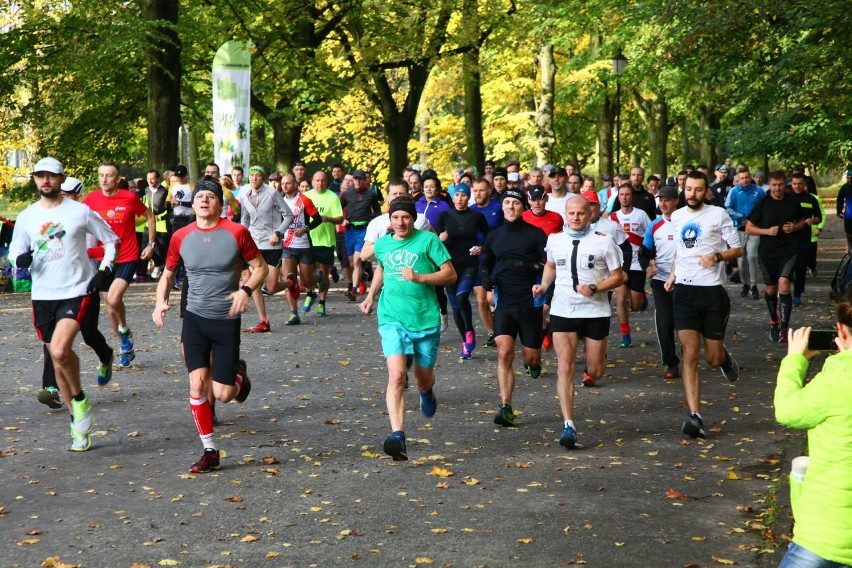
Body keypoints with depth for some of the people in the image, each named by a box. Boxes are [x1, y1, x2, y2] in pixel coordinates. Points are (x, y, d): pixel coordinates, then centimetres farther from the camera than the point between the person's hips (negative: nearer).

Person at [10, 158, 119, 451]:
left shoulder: (80, 212, -3)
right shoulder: (26, 217, 6)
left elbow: (111, 240, 5)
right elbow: (15, 251, 14)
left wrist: (104, 270, -8)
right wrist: (20, 259, -10)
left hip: (77, 292, -4)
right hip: (43, 296, 5)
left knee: (60, 351, -24)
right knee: (57, 359, 10)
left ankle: (80, 399, 2)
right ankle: (78, 421, 24)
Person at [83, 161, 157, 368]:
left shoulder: (130, 198, -8)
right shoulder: (91, 199, -2)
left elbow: (150, 216, 7)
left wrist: (151, 244, 4)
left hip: (127, 258, -4)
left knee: (113, 299, -22)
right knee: (110, 304, 11)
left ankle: (124, 331, 8)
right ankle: (125, 348, 26)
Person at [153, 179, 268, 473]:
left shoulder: (237, 232, -7)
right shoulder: (181, 237, 1)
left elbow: (260, 267, 1)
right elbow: (167, 273, 14)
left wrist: (246, 289, -19)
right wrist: (161, 302, -4)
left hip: (227, 320, -2)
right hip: (194, 318, 2)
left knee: (223, 394, -3)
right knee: (197, 384, -7)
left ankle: (239, 374, 35)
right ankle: (209, 451, 7)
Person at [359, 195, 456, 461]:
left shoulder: (428, 240, -4)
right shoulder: (382, 244, 9)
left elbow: (450, 274, -7)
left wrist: (419, 277, -19)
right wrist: (371, 296, 22)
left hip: (426, 320, -1)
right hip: (393, 319, 1)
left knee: (423, 378, 15)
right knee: (396, 376, -19)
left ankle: (427, 393, 54)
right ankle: (397, 436, -24)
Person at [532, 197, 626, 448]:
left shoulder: (604, 241, -4)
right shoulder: (555, 240, 5)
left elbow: (618, 276, -1)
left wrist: (594, 289, -16)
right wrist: (544, 285, 5)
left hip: (596, 311, -1)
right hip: (562, 311, 1)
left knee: (595, 371, 5)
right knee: (565, 367, -11)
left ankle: (595, 362, 45)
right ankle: (568, 425, -11)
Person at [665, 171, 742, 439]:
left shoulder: (718, 215, -2)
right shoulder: (677, 216, 12)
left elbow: (737, 249, 0)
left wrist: (717, 256, -17)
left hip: (712, 291, -3)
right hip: (684, 290, 3)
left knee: (713, 359, 4)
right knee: (690, 354, -9)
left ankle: (725, 357, 43)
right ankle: (694, 416, -10)